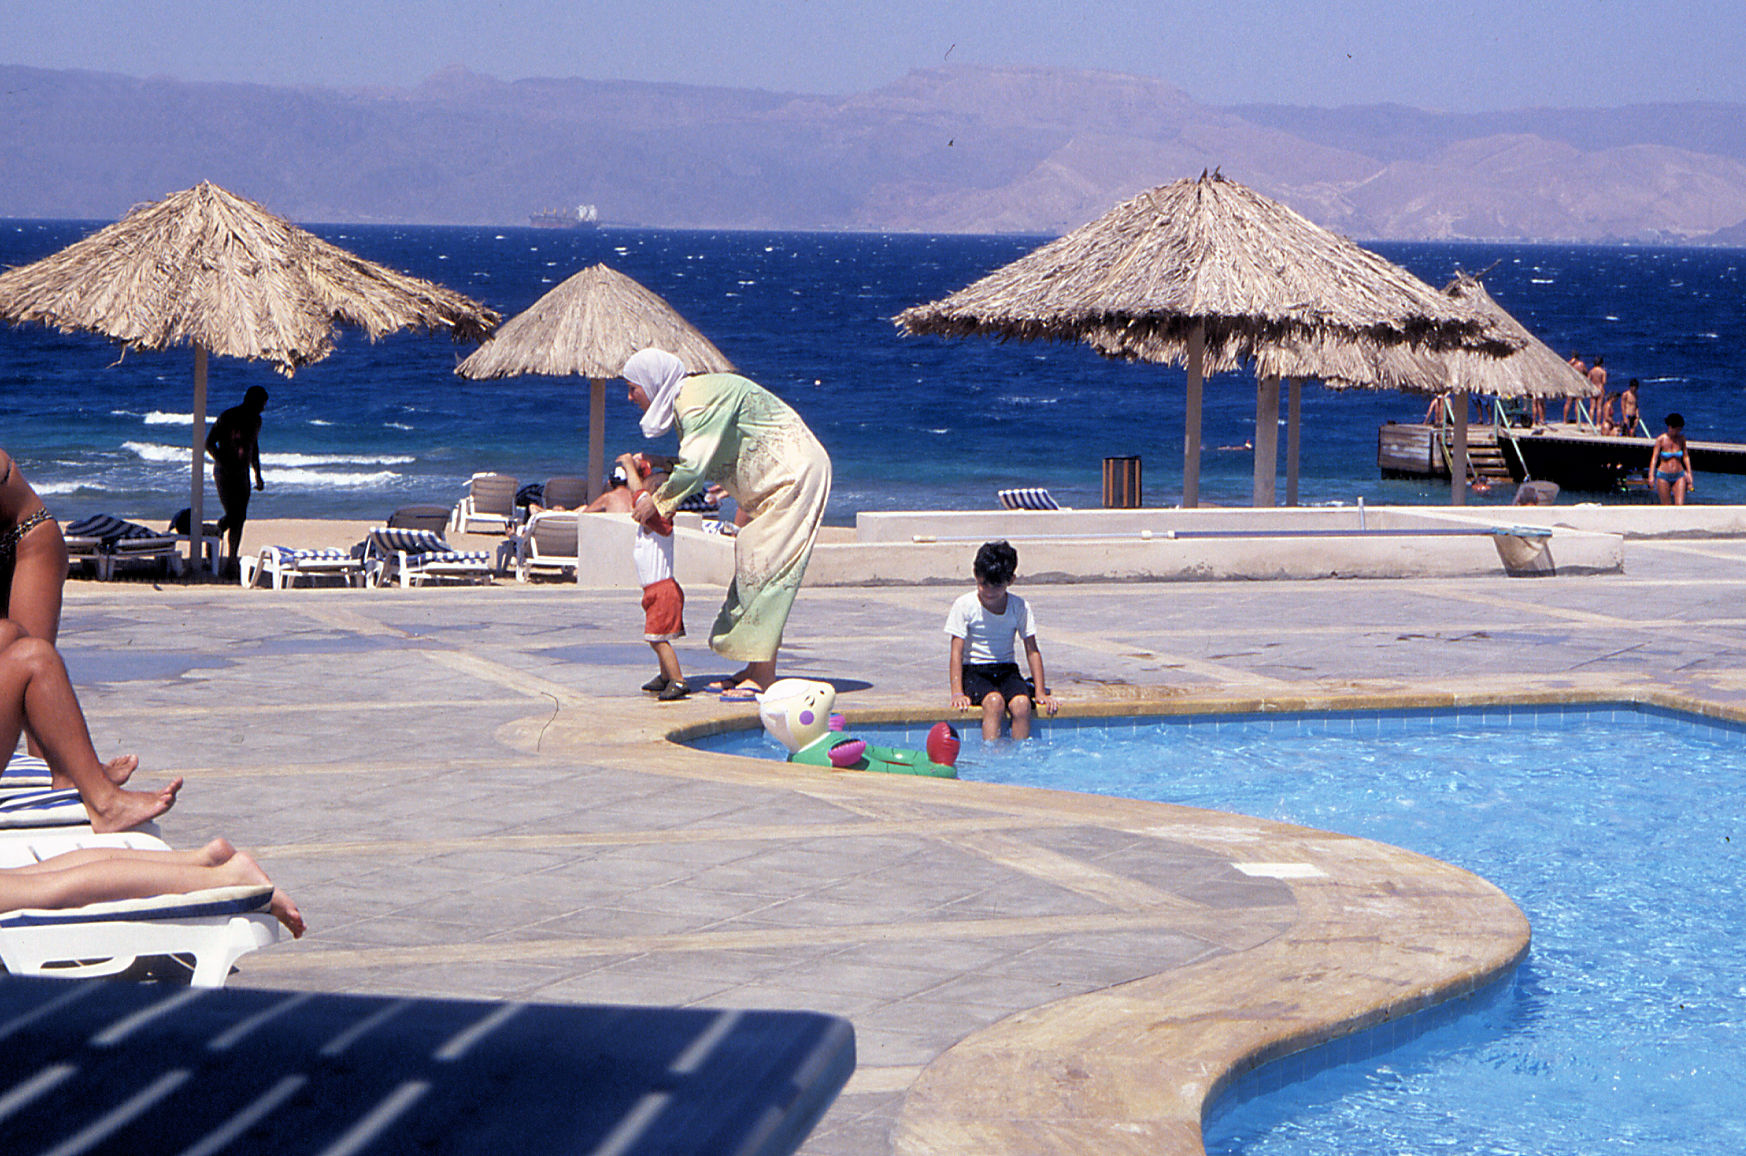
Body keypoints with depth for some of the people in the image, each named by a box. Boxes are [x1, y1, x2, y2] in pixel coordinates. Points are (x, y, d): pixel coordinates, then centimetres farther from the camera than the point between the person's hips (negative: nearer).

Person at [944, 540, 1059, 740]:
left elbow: (1032, 650, 3)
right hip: (973, 671, -2)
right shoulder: (965, 606, -7)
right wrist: (957, 692, -20)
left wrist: (1040, 692, -4)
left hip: (1007, 670, 2)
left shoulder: (1019, 607, -1)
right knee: (994, 701, -33)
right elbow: (957, 652, -9)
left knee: (1022, 704, -29)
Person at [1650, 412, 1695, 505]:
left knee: (1680, 504, -10)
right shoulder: (1661, 440, -8)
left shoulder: (1681, 438, 1)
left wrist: (1689, 473, 10)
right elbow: (1654, 457, -11)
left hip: (1679, 476, 2)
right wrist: (1651, 475, -21)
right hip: (1663, 476, -2)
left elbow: (1685, 456, 11)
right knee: (1667, 507, 0)